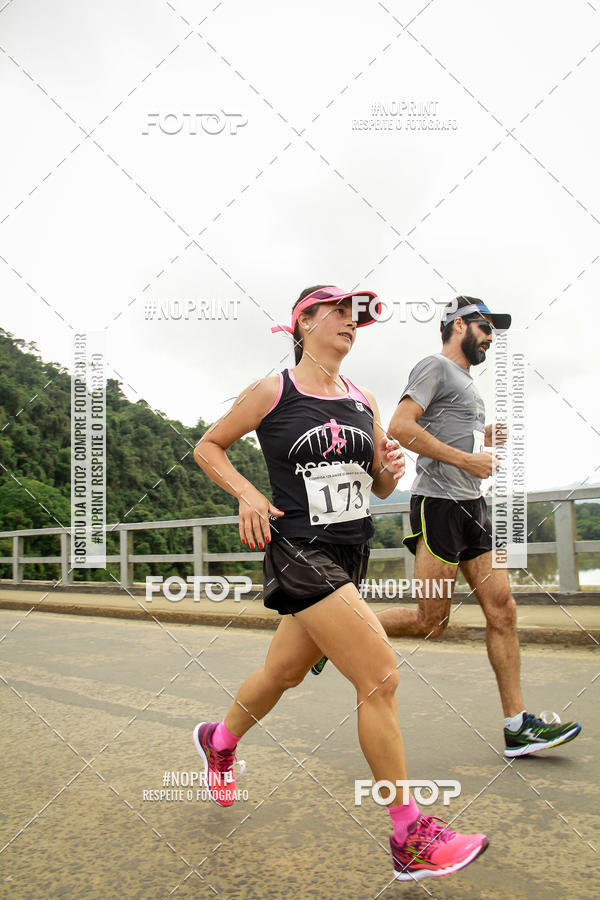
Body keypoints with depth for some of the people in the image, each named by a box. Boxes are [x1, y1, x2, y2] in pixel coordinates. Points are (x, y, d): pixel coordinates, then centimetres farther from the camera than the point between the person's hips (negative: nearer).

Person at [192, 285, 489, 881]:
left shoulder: (363, 400, 11)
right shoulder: (272, 392, -4)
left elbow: (378, 487, 16)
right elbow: (207, 447, 5)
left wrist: (390, 470, -6)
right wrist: (248, 494, -11)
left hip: (350, 553, 7)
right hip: (297, 551, -7)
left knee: (284, 672, 20)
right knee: (382, 676, -14)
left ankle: (219, 741, 49)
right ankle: (409, 837, 0)